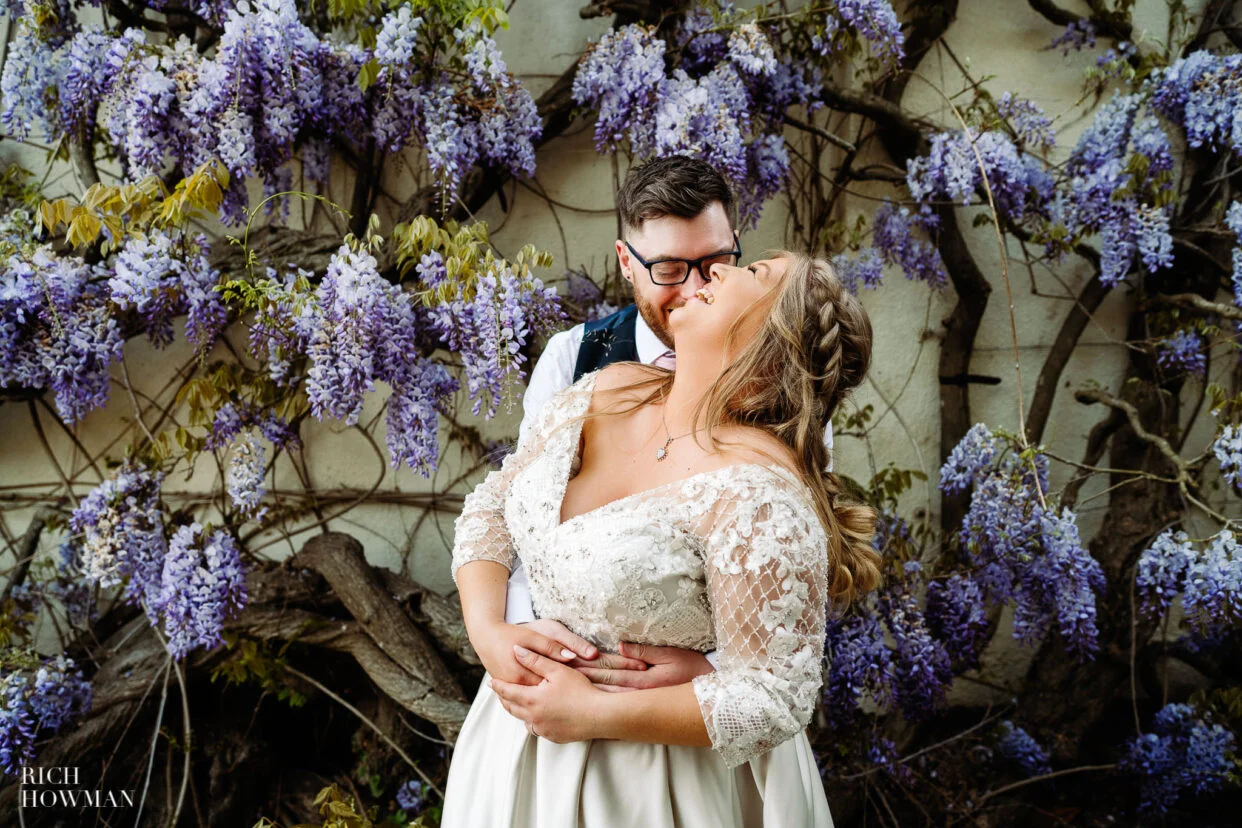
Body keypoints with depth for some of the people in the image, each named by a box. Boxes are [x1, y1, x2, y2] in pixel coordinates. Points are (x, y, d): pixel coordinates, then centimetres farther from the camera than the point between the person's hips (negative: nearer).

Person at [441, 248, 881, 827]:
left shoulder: (756, 495, -27)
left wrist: (596, 714, -22)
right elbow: (491, 502, 4)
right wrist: (486, 633, -11)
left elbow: (774, 700, -25)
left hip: (657, 771, -6)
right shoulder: (607, 392, -5)